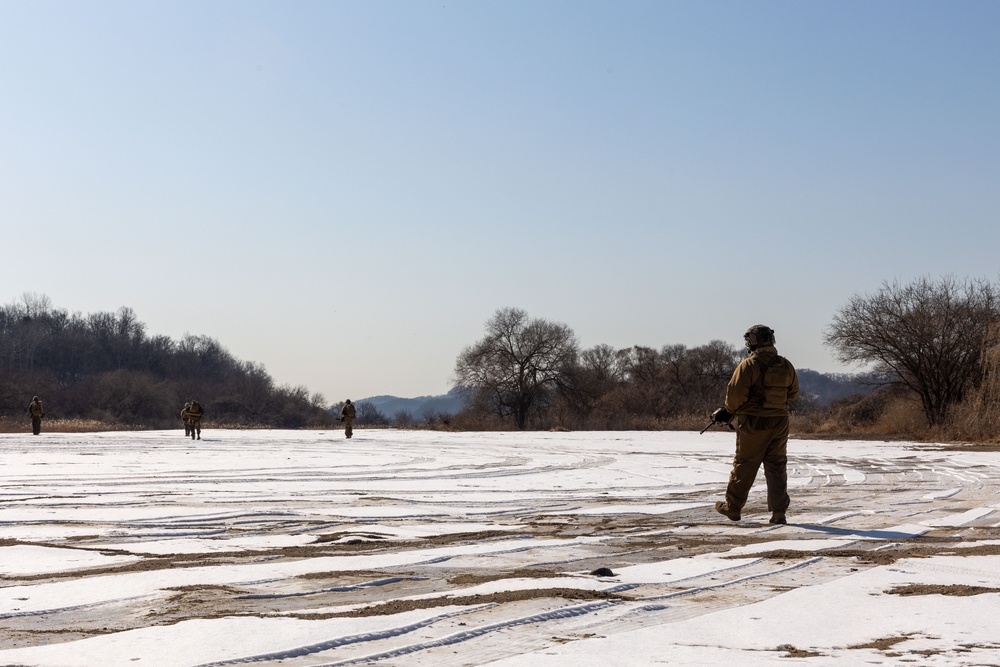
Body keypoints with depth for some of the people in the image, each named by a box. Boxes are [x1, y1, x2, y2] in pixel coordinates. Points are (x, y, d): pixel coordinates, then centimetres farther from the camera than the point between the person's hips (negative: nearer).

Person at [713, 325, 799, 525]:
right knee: (777, 467, 9)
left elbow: (735, 394, -16)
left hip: (753, 423, -4)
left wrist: (729, 411, 3)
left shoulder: (749, 365, -14)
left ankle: (732, 507, 18)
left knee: (744, 466, 7)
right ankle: (779, 512, 4)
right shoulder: (786, 366, 3)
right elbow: (793, 393, 13)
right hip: (779, 423, 4)